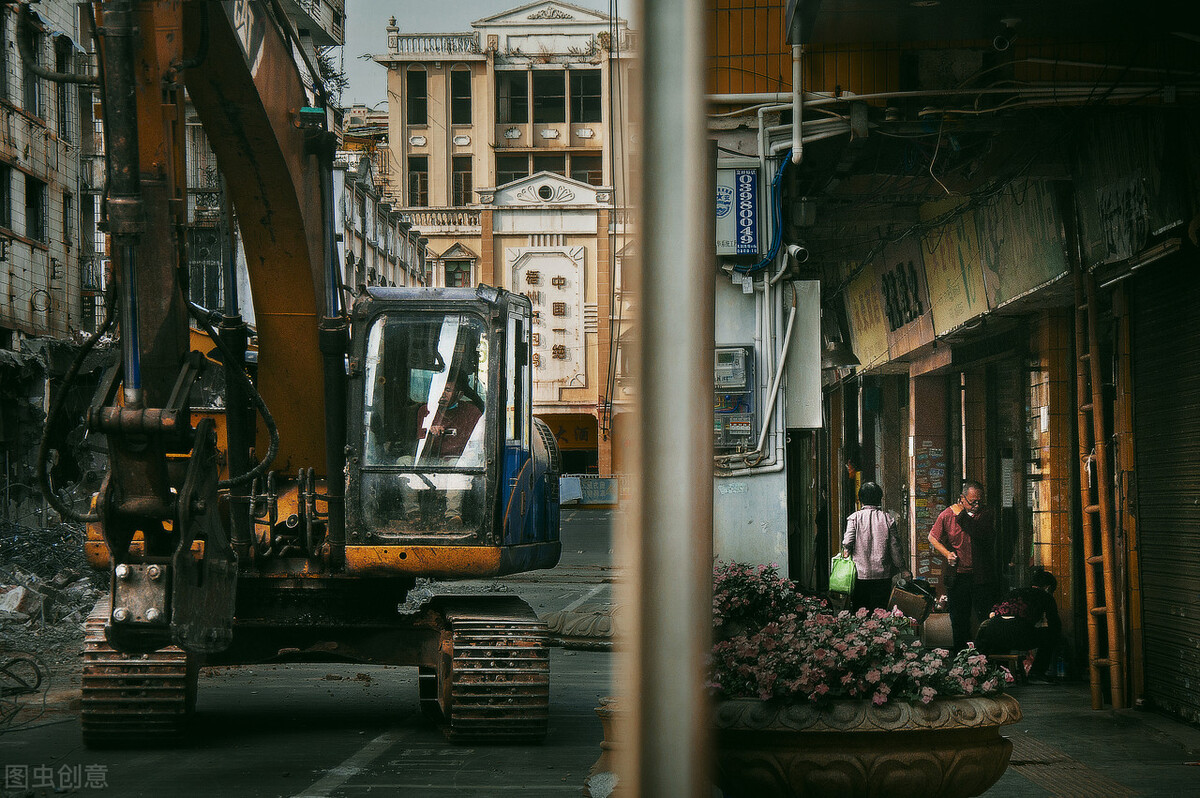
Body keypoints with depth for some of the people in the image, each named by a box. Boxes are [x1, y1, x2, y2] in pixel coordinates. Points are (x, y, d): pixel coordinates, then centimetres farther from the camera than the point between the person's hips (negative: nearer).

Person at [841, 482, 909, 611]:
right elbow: (895, 547, 2)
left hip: (860, 575, -1)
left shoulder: (855, 518, -4)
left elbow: (847, 543, -12)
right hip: (883, 575, 1)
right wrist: (902, 568, 13)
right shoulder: (887, 519, -1)